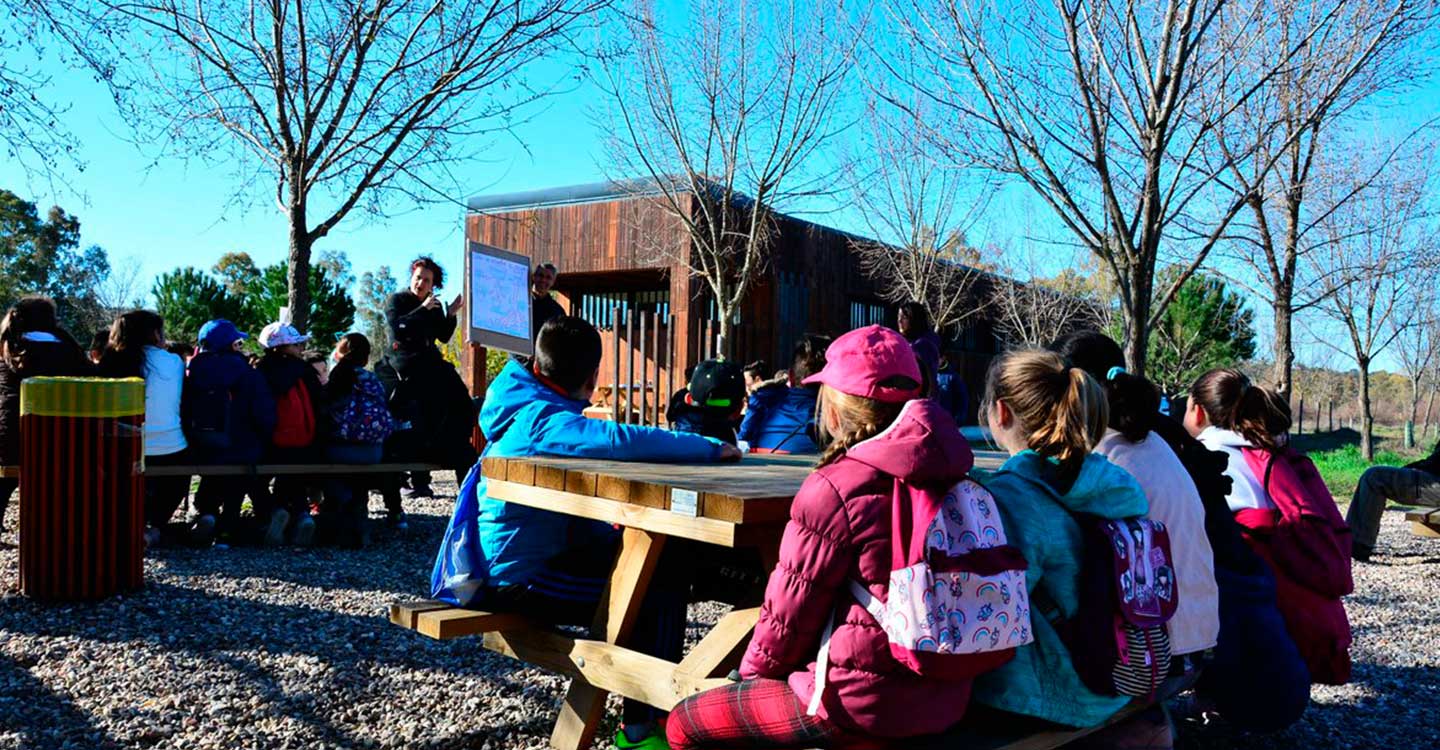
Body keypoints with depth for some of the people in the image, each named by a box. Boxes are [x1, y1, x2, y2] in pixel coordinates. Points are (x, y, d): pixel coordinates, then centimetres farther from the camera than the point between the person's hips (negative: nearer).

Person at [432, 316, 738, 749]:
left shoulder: (527, 408, 7)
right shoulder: (546, 420, -22)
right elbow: (622, 440, -38)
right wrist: (710, 448, -27)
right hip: (517, 579, -10)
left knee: (661, 557, 15)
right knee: (662, 587, -8)